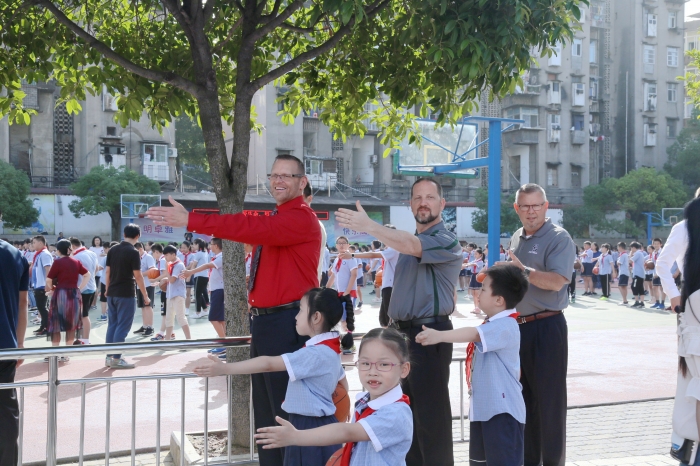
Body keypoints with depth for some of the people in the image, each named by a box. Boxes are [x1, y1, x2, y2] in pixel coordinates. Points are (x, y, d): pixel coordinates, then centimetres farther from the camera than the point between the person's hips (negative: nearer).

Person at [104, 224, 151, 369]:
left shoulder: (112, 250, 7)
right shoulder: (133, 252, -12)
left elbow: (107, 271, 10)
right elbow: (138, 276, -13)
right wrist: (145, 296, -7)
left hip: (112, 293, 7)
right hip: (125, 294, -7)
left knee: (112, 324, 12)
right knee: (122, 326, -2)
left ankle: (109, 357, 15)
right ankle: (116, 359, -1)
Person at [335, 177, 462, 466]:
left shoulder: (446, 241, -11)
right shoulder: (410, 240, 16)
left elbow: (411, 247, -32)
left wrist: (369, 226, -40)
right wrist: (394, 325, 17)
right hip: (403, 334, 9)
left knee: (431, 413, -4)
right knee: (407, 410, 17)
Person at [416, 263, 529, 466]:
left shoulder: (505, 326, -21)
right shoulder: (493, 324, 12)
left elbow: (474, 334, -38)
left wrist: (440, 335, -46)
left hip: (503, 410, -11)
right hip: (483, 407, 11)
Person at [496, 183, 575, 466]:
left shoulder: (558, 238, -10)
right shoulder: (515, 239, 14)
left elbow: (557, 281, -23)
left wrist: (524, 271, -29)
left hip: (546, 327, -8)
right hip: (518, 326, 8)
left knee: (549, 399, -1)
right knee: (524, 397, 16)